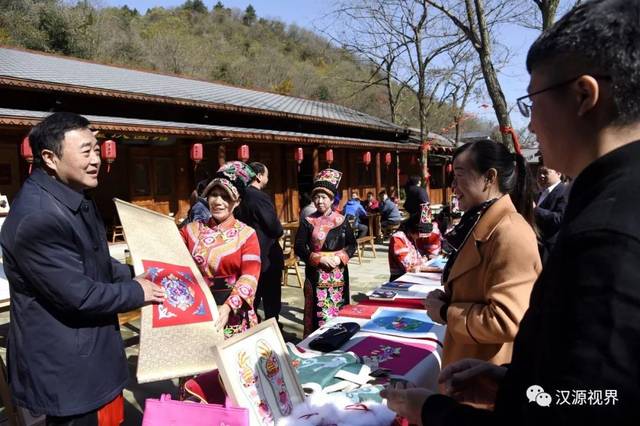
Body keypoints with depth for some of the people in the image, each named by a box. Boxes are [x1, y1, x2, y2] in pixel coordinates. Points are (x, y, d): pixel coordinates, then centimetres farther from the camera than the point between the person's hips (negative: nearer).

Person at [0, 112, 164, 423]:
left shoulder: (75, 197, 6)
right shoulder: (37, 218, -28)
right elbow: (79, 296, -25)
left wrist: (134, 277, 4)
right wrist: (136, 292, -12)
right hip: (65, 367, -9)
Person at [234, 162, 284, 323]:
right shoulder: (261, 197, -19)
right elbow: (275, 228, -19)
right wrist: (279, 232, 4)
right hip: (267, 255, -8)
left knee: (252, 297, 17)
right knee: (271, 299, 6)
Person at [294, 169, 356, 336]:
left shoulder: (341, 220, 4)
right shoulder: (308, 222, -1)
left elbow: (352, 244, 6)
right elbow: (299, 247, -5)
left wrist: (340, 257, -12)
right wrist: (320, 258, -15)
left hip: (338, 274, 2)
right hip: (316, 274, -1)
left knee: (338, 310, 5)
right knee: (318, 312, -1)